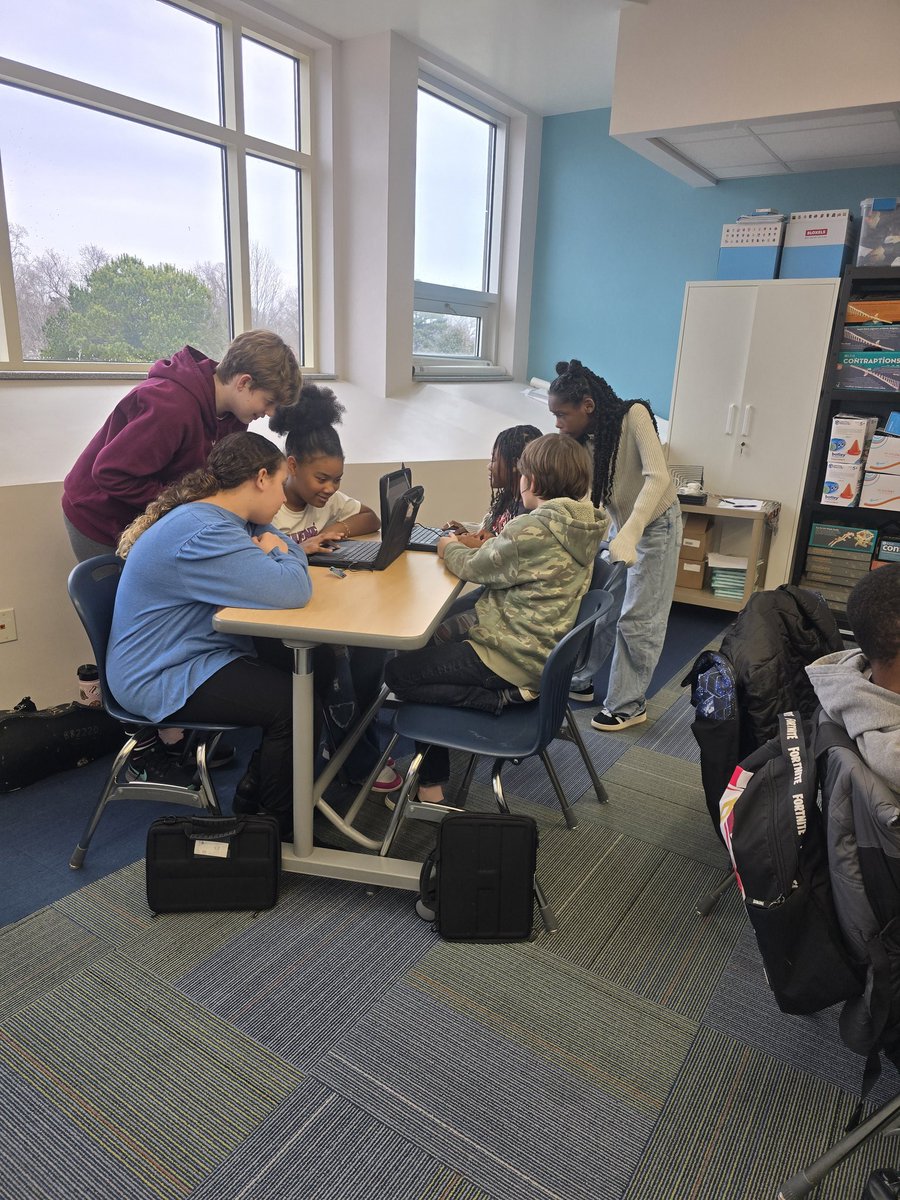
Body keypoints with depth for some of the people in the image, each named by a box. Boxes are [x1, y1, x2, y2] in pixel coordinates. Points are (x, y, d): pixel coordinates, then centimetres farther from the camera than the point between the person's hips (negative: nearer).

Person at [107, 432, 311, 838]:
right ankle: (276, 824, 3)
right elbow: (292, 590, -34)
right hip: (162, 679, -11)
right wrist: (280, 552, -13)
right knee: (291, 702, -19)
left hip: (197, 651, 11)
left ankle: (260, 784, 19)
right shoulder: (205, 534, -28)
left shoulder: (216, 516, 6)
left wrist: (274, 547, -8)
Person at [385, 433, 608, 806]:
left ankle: (499, 698, -5)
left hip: (513, 656, -10)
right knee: (426, 641, 21)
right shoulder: (578, 527, 3)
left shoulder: (533, 529, -24)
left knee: (399, 673, 0)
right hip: (539, 646, 10)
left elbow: (475, 568, -10)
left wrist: (451, 548, 8)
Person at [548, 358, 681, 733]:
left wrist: (628, 534, -44)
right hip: (619, 526, 6)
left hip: (655, 525, -6)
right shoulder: (583, 443, -8)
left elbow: (658, 477, -34)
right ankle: (582, 680, 25)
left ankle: (629, 704, 13)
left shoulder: (634, 416, -25)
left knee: (637, 619, -1)